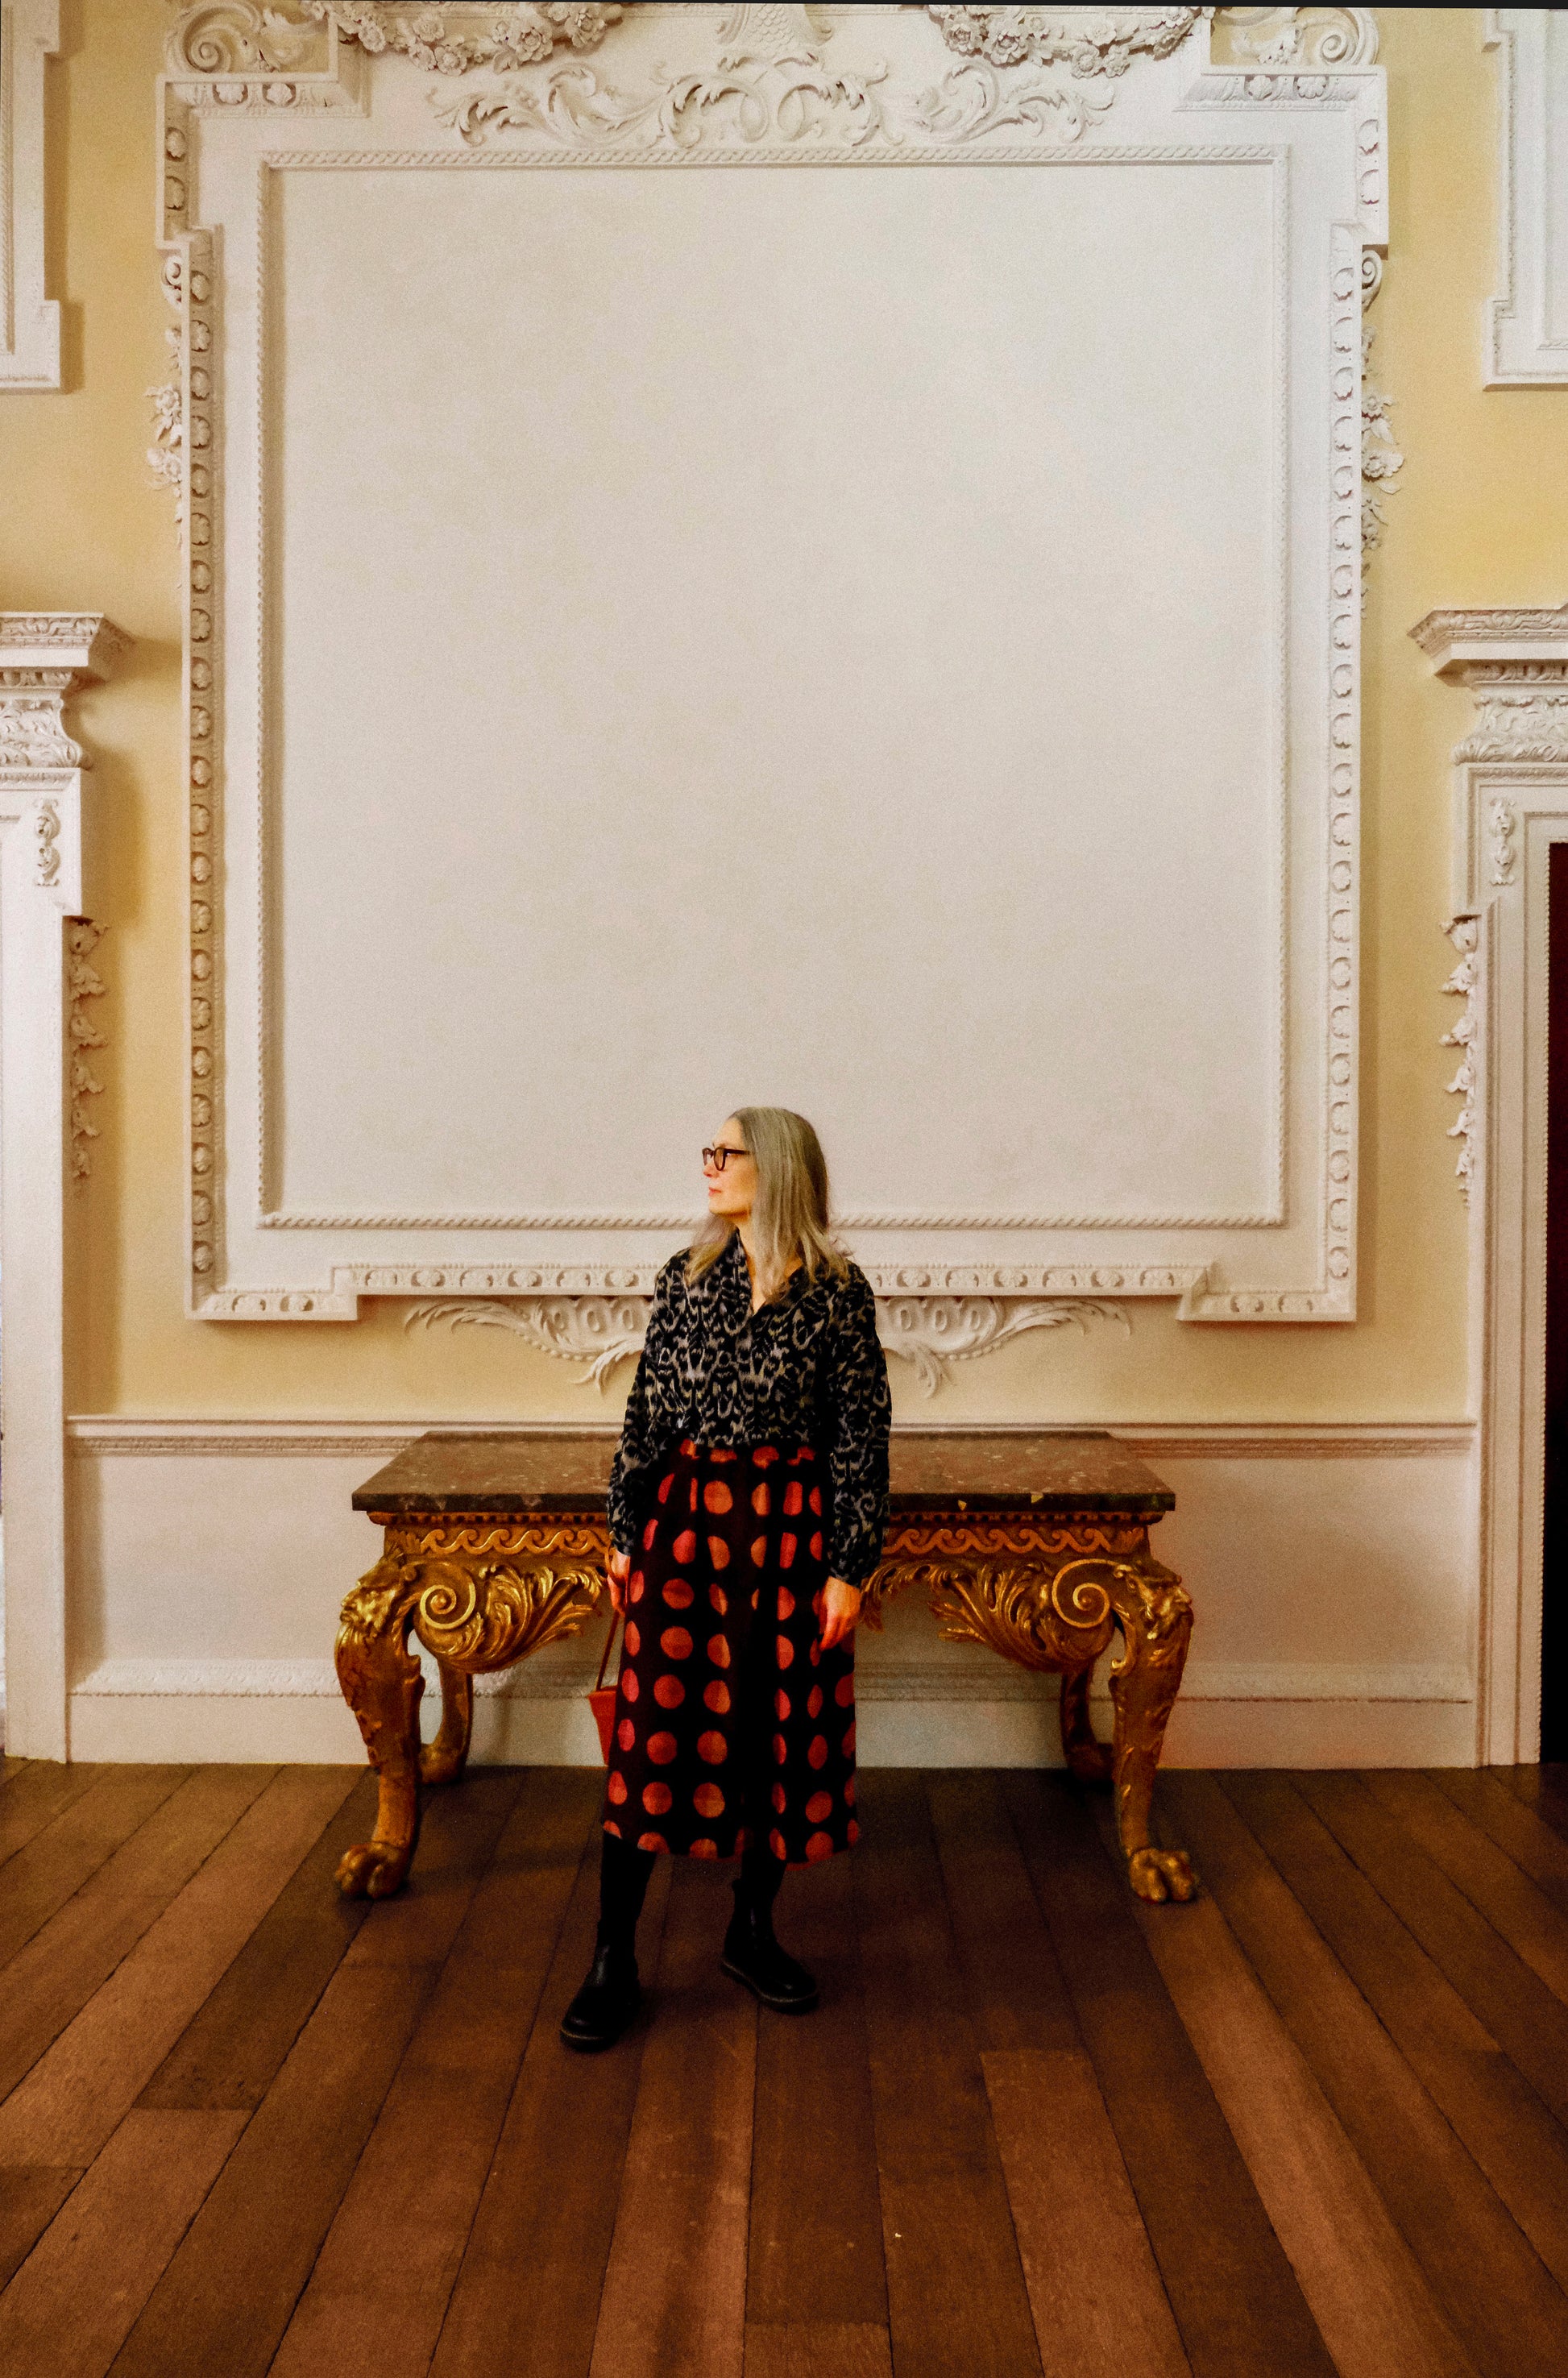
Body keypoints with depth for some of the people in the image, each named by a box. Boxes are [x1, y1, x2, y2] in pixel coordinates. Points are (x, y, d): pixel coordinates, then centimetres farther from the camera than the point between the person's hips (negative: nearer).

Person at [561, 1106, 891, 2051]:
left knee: (783, 1729, 9)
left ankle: (754, 1930, 30)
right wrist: (626, 1533, 5)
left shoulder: (838, 1291, -5)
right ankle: (614, 1958, 13)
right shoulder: (686, 1277, 4)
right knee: (654, 1726, 2)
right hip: (685, 1521, 2)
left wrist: (850, 1567, -7)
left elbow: (862, 1436, -4)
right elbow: (647, 1412, 7)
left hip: (791, 1530, -1)